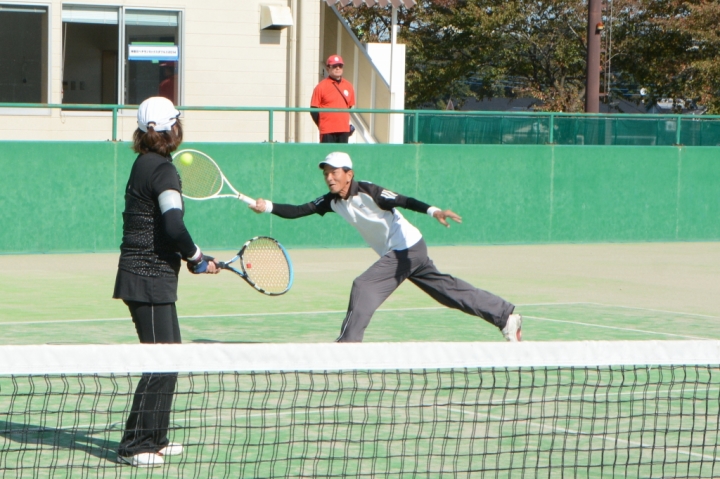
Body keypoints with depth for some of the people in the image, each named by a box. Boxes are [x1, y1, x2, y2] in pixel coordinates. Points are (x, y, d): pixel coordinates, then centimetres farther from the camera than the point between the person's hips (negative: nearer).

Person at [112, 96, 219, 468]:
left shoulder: (145, 165, 14)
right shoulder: (162, 170, -15)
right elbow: (174, 226, -25)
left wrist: (189, 257, 12)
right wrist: (197, 257, -10)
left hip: (152, 280, 10)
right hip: (150, 280, -10)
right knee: (162, 364, -7)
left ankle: (153, 438, 24)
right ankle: (134, 446, -3)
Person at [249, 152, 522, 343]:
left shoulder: (367, 193, -20)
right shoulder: (332, 202, 2)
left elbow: (404, 201, -30)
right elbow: (298, 211, -1)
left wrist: (433, 211, -45)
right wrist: (268, 207, -15)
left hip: (407, 249, -9)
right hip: (396, 254, 9)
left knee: (364, 287, -17)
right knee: (448, 289, 14)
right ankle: (506, 316, 22)